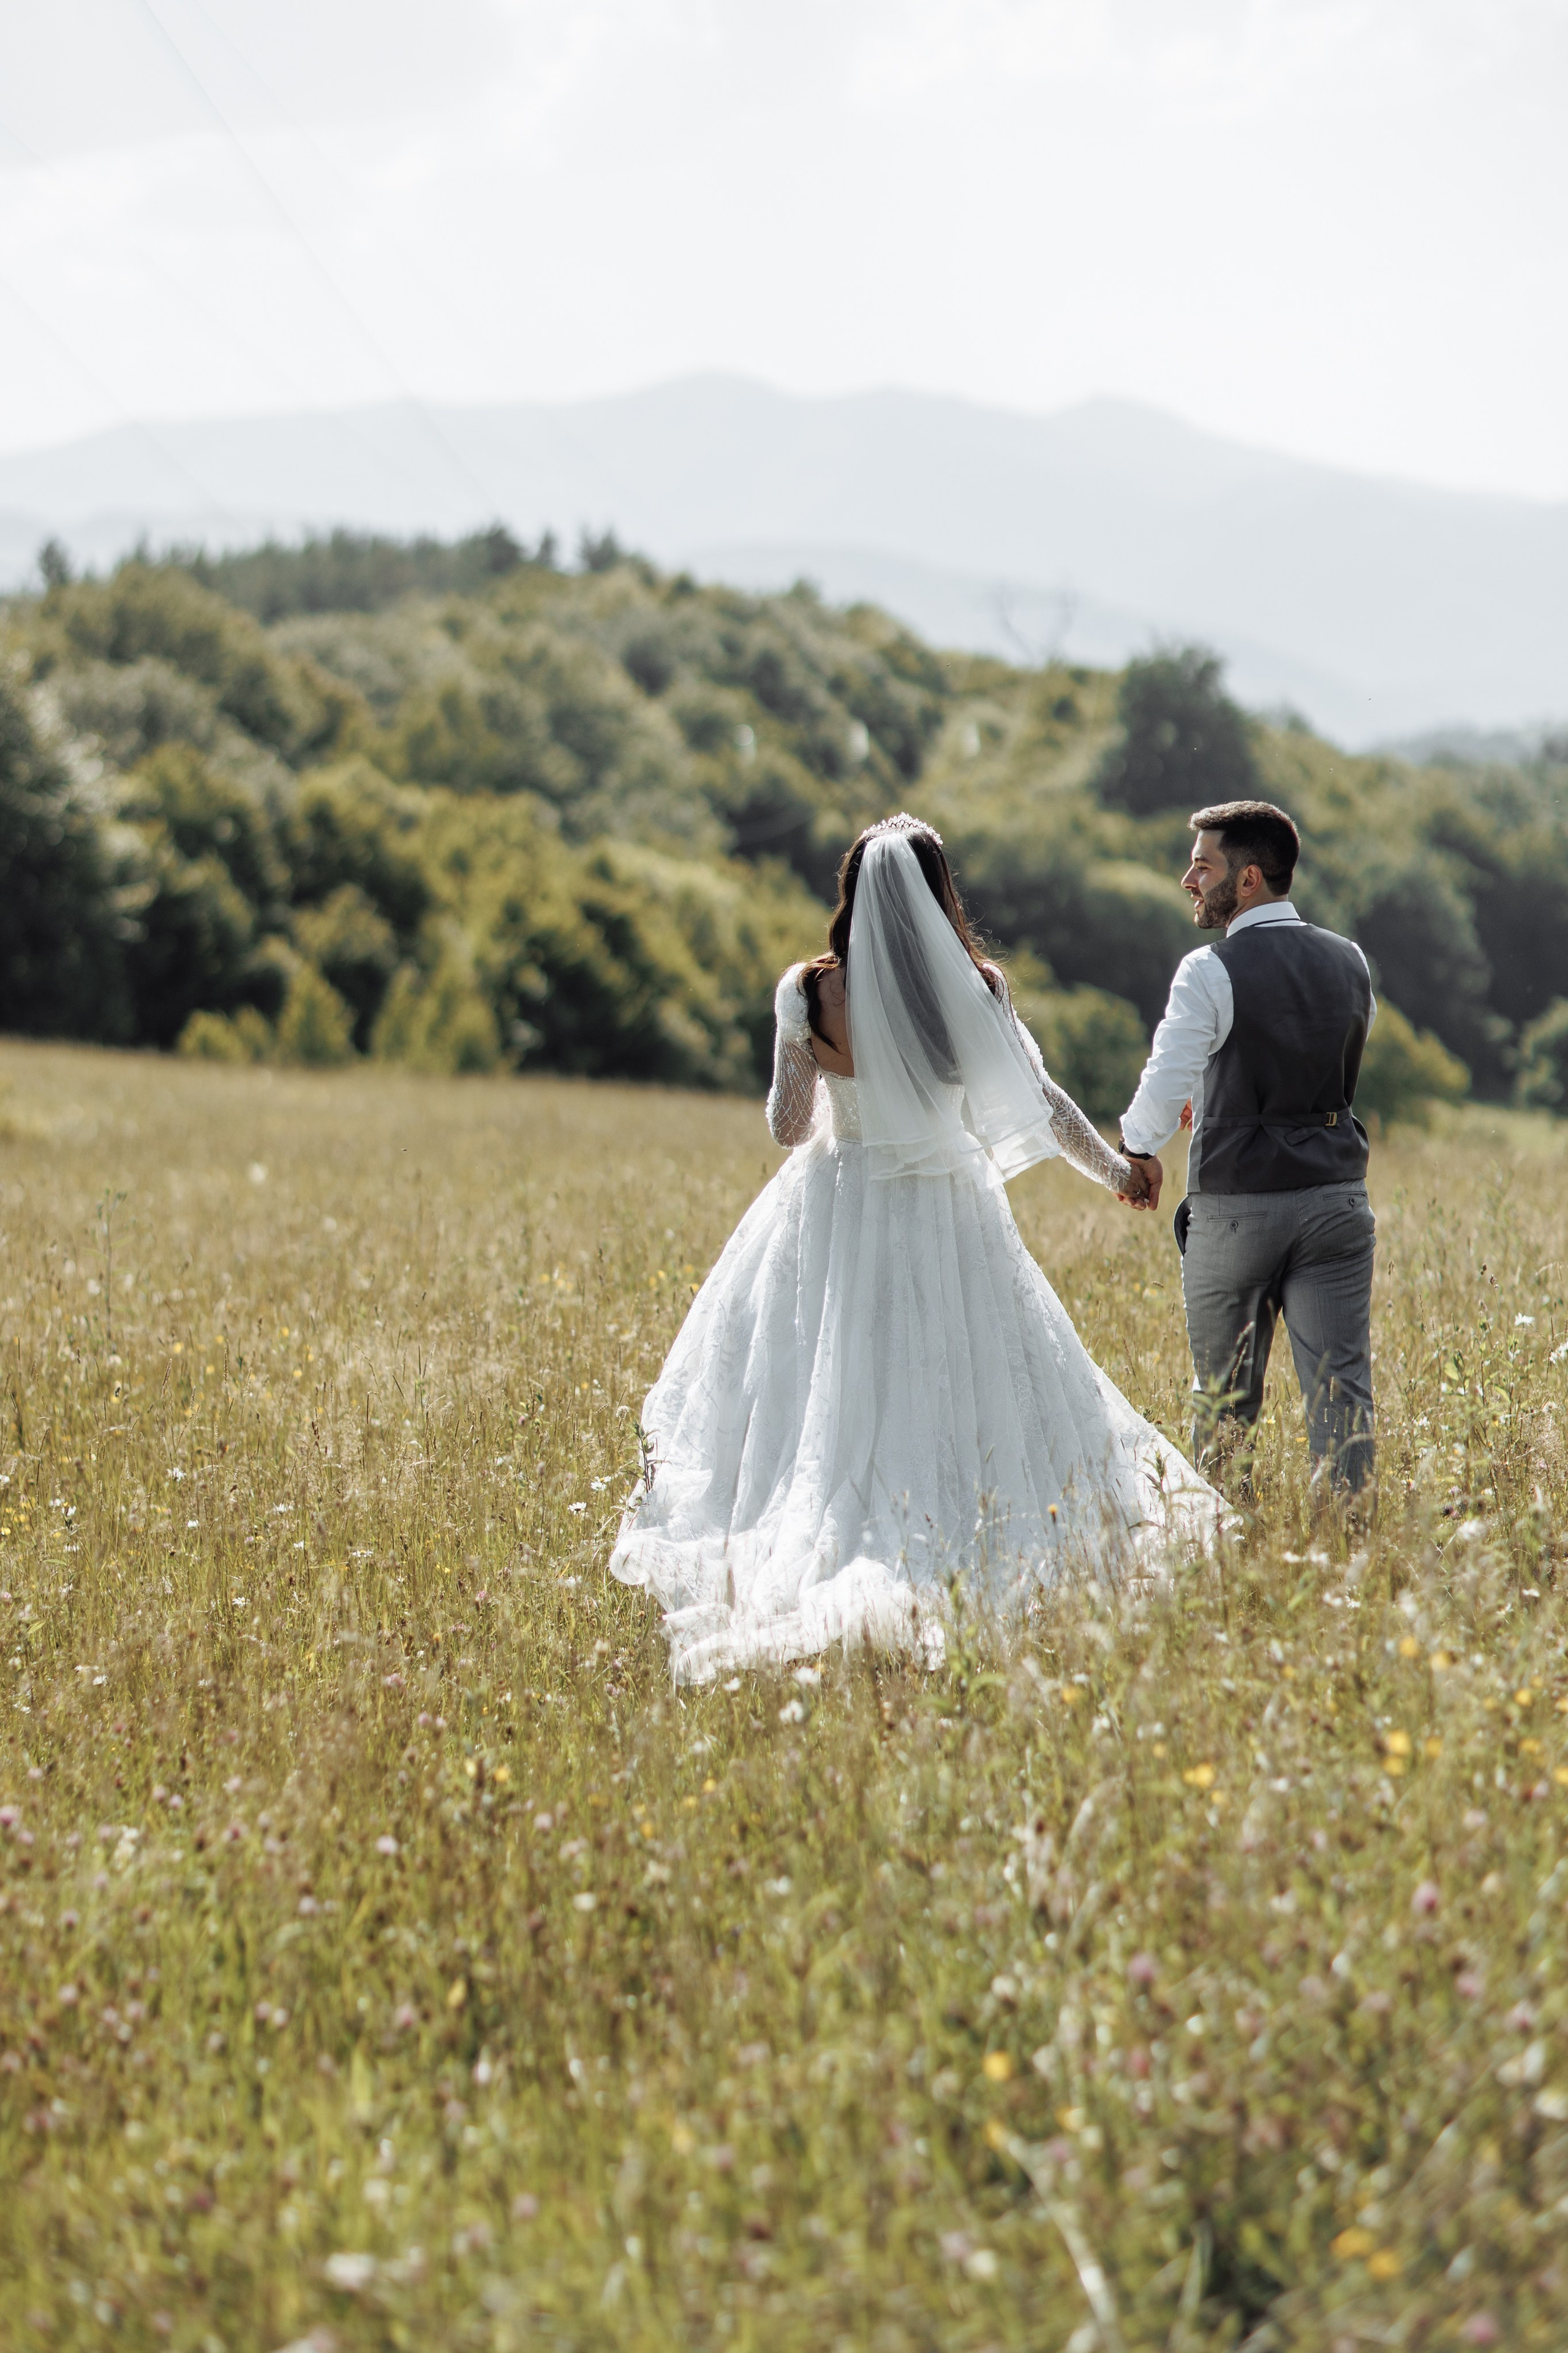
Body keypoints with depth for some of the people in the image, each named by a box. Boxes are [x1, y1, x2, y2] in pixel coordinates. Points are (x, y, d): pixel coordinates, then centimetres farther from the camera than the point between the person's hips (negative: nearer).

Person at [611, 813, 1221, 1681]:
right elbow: (1042, 1103, 3)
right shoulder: (977, 990, -5)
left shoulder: (810, 992, -8)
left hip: (839, 1217, -1)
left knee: (829, 1401, 5)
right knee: (963, 1402, 8)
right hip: (949, 1215, 1)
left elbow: (788, 1126, -2)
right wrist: (1117, 1170, 19)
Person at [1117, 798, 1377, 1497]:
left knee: (1225, 1400, 10)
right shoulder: (1349, 961, 7)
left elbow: (1165, 1087, -15)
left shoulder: (1211, 972, -11)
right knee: (1341, 1388, 0)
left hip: (1236, 1206, -4)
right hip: (1335, 1195, 4)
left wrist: (1137, 1150, 6)